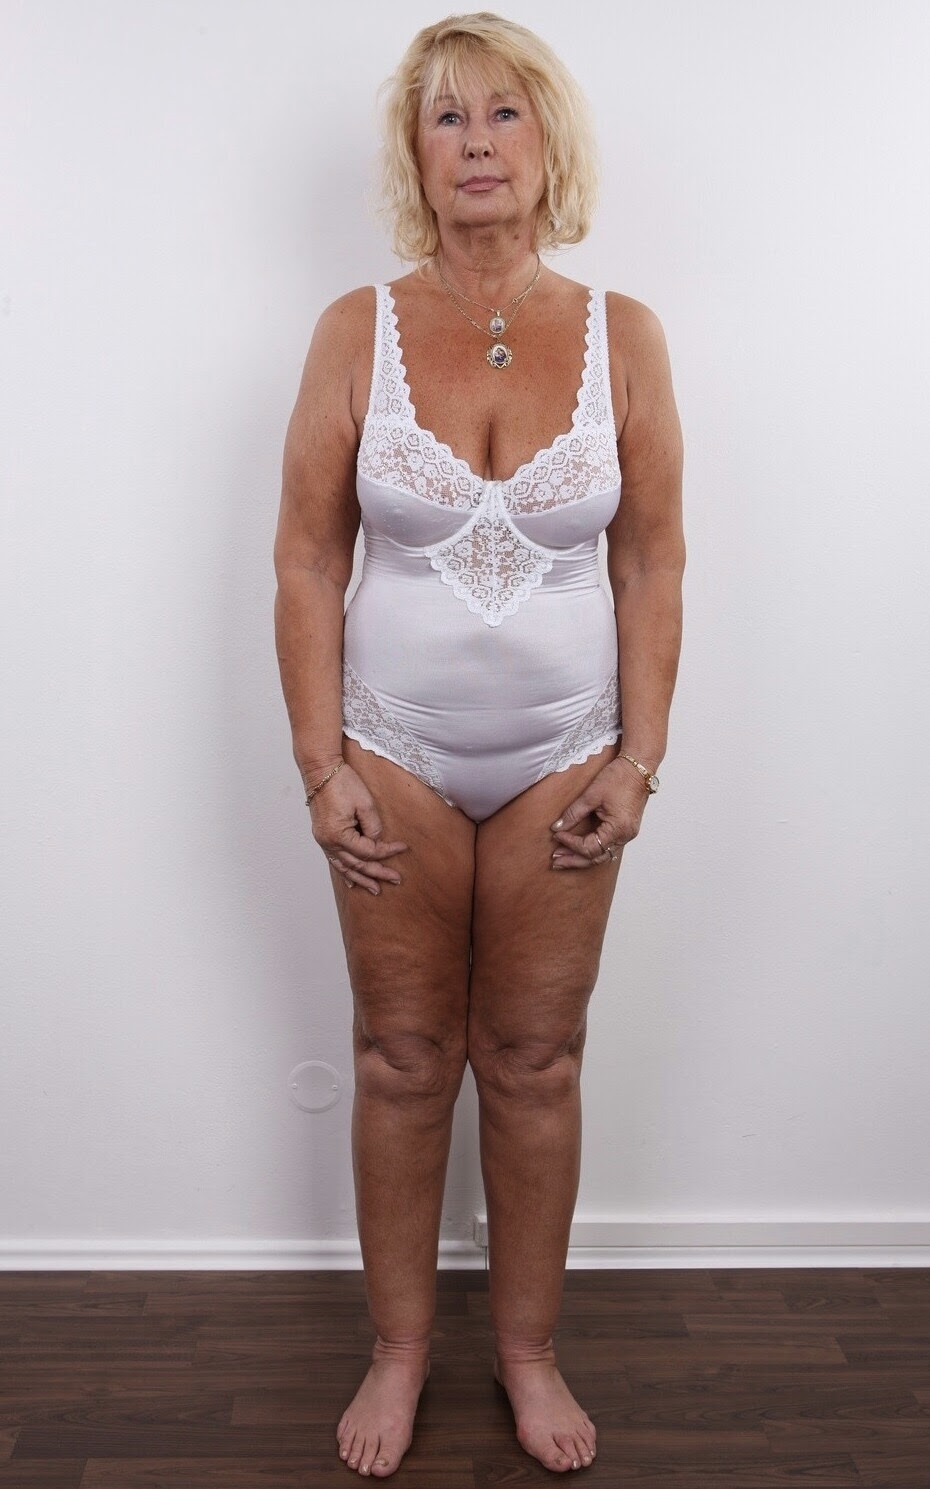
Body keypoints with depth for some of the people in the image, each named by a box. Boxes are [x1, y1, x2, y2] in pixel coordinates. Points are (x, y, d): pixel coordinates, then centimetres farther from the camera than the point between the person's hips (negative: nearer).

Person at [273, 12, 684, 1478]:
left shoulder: (623, 335, -1)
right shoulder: (357, 330, -3)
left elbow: (652, 561, 1)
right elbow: (307, 558, -3)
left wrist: (638, 760, -4)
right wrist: (321, 767, -7)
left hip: (561, 761, 1)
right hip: (396, 755, 0)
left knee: (534, 1064, 11)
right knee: (402, 1063, 11)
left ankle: (530, 1348, 32)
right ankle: (399, 1349, 31)